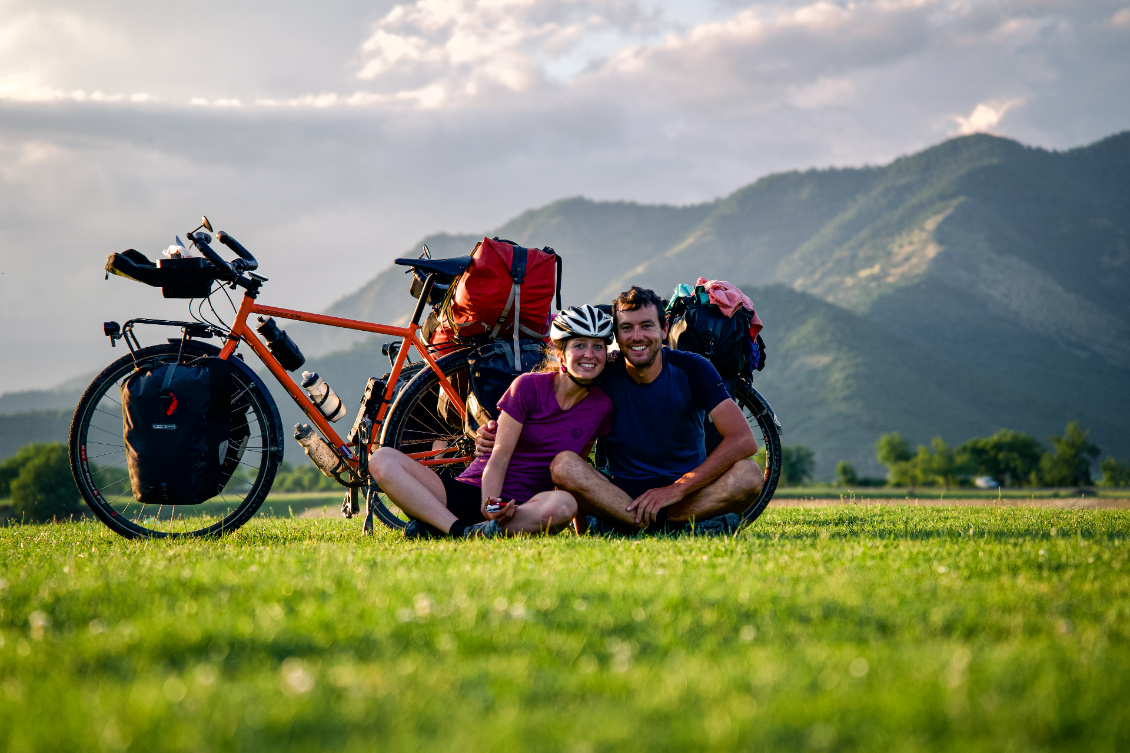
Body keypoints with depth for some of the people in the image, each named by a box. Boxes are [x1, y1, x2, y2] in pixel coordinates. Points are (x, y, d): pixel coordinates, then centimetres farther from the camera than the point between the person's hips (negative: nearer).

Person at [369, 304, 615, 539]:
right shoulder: (528, 386, -2)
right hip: (470, 491, -1)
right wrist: (488, 505, -25)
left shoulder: (601, 406, 6)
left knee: (563, 505, -38)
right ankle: (462, 530, -39)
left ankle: (433, 527, -32)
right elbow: (499, 459, -7)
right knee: (383, 460, -22)